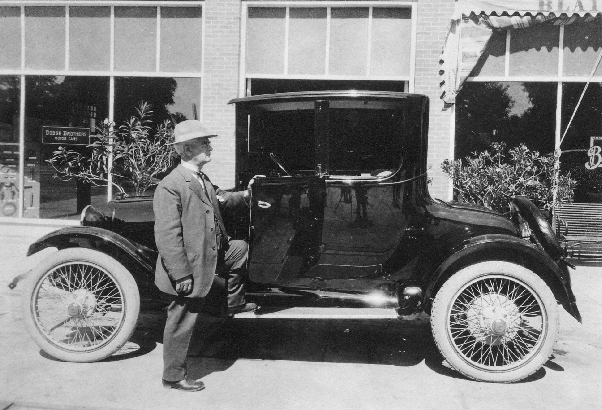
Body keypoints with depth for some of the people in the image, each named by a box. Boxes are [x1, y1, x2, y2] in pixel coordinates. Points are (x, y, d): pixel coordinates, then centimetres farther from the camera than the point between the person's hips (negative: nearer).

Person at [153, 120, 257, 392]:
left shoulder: (202, 181, 6)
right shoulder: (170, 187, -24)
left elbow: (219, 198, 29)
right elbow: (168, 237, -27)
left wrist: (246, 195, 20)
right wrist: (182, 276, -26)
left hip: (211, 258, 9)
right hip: (189, 269, -9)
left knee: (240, 248, 25)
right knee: (182, 323, 6)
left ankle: (234, 304, 35)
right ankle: (174, 376, 26)